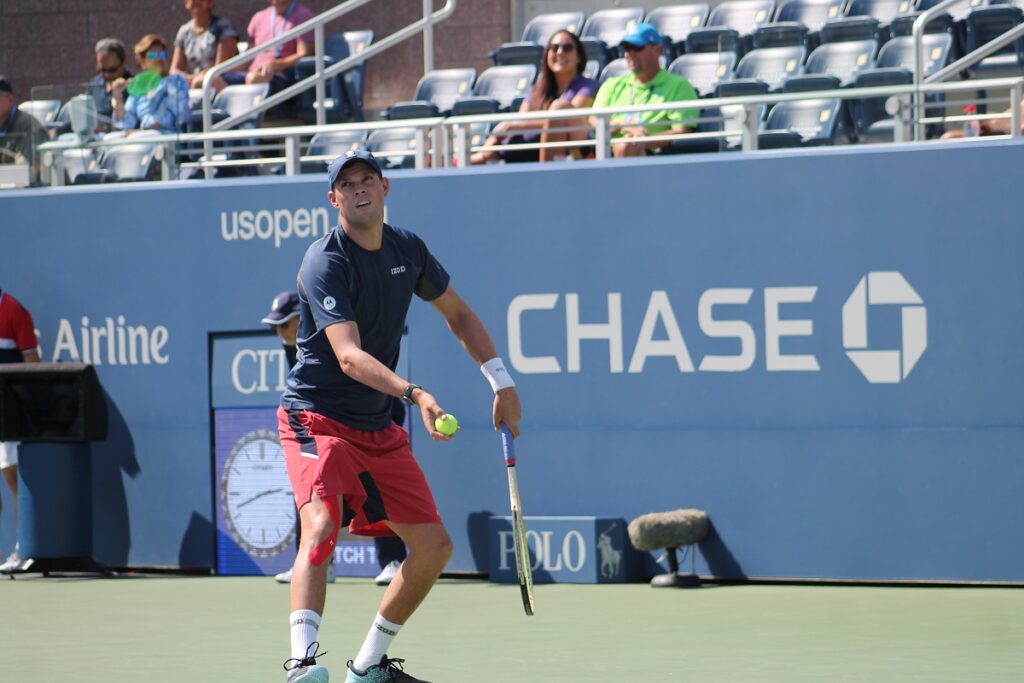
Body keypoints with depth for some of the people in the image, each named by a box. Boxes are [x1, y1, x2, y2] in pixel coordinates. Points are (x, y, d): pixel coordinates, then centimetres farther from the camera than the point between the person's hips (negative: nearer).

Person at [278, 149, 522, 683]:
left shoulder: (408, 250, 4)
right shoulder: (326, 263, -19)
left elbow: (458, 315, 21)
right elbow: (349, 357, -30)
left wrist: (501, 381, 12)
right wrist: (414, 394, -44)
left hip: (378, 428, 7)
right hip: (317, 417, -7)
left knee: (433, 546, 6)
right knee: (321, 528, -29)